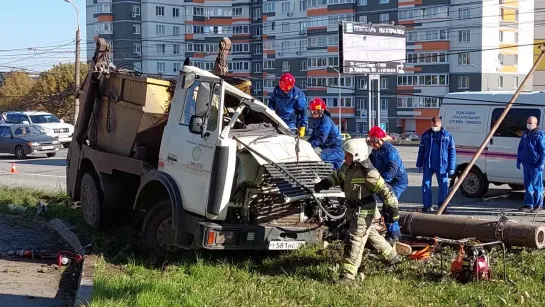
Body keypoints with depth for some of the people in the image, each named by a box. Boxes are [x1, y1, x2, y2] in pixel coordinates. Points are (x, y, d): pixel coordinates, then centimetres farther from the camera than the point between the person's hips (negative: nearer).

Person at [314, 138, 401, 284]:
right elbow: (337, 176, 19)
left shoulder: (368, 173, -26)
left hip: (364, 211, -9)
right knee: (372, 234, 24)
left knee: (355, 240, -10)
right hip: (354, 210, 9)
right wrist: (324, 183, 2)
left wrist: (393, 209, -22)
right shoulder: (347, 167, -1)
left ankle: (348, 274, -8)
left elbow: (385, 191, -23)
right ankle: (392, 257, 44)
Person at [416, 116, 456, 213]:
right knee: (426, 185, 4)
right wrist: (419, 164, 8)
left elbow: (452, 152, 1)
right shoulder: (426, 135, 6)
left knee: (443, 187, 3)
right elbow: (421, 150, 11)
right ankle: (427, 206, 13)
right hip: (427, 165, 2)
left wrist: (451, 167, -4)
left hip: (442, 166, -2)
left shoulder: (447, 136, 1)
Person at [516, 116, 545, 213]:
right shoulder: (525, 134, 16)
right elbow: (520, 148, 23)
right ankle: (528, 204, 15)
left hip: (535, 165, -7)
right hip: (526, 164, 7)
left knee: (536, 185, -3)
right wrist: (519, 160, 18)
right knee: (528, 185, 10)